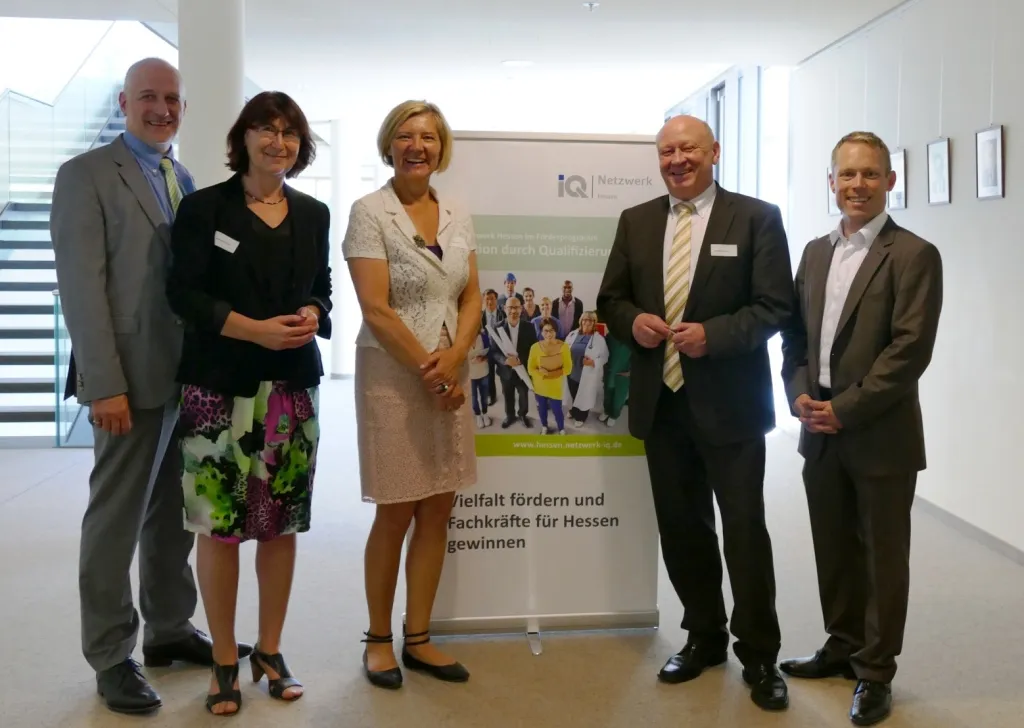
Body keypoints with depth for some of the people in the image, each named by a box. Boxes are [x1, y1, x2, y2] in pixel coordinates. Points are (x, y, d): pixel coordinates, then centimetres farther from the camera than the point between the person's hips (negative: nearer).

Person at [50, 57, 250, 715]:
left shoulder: (185, 181, 16)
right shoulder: (87, 175, -5)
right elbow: (81, 285, -12)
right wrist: (105, 385, -17)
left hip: (192, 376, 7)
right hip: (135, 378, -6)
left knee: (174, 512, 14)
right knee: (117, 518, 3)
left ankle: (170, 629, 27)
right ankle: (112, 656, 15)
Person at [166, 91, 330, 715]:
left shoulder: (314, 214, 12)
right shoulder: (204, 207, -1)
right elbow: (184, 291, -6)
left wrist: (313, 315, -7)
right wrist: (255, 329, -17)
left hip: (293, 384, 4)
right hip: (221, 385, -3)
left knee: (282, 522, 7)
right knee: (220, 523, 0)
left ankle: (270, 651, 22)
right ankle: (225, 661, 14)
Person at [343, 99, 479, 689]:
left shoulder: (458, 214, 9)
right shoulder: (370, 213, -7)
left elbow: (472, 299, 7)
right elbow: (376, 309, -13)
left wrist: (453, 359, -10)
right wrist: (428, 369, -14)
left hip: (451, 376, 5)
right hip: (392, 375, -5)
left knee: (438, 512, 8)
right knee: (395, 513, 2)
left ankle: (418, 638, 20)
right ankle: (378, 638, 19)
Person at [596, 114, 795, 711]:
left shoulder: (756, 217, -3)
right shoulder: (636, 221, 9)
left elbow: (775, 306, -8)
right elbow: (611, 300, 12)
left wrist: (713, 334, -21)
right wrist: (633, 320, -10)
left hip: (730, 403, -4)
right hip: (661, 401, 4)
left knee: (745, 531, 2)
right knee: (682, 528, 13)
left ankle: (759, 656, 17)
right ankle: (705, 636, 30)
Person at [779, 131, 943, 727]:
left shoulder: (914, 256, -8)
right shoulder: (816, 252, 11)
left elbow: (910, 350, -15)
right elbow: (795, 333, 13)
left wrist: (845, 409, -17)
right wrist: (800, 394, -4)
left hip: (882, 437, -5)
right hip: (820, 432, 6)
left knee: (883, 558, 6)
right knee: (834, 550, 16)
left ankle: (876, 673, 20)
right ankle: (844, 647, 34)